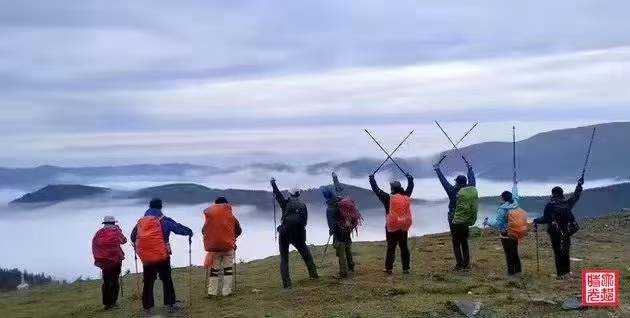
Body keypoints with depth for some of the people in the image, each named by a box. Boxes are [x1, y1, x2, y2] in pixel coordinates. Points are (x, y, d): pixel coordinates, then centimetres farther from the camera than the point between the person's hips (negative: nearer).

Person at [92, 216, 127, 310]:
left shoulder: (98, 233, 5)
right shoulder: (116, 231, -3)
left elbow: (94, 246, 4)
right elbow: (124, 241, 11)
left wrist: (97, 258, 12)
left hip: (103, 261, 2)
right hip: (115, 259, -2)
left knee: (106, 281, 6)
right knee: (115, 280, 7)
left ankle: (107, 303, 4)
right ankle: (113, 301, 4)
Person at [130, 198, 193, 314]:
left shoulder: (140, 221, 10)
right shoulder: (164, 220, -3)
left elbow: (133, 237, 19)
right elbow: (179, 228, -3)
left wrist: (136, 247, 39)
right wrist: (189, 232, 15)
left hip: (146, 258, 3)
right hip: (162, 256, -3)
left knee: (148, 282, 11)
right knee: (167, 280, 6)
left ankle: (147, 307, 12)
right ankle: (171, 304, 6)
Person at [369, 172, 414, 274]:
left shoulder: (388, 198, -10)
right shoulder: (406, 197, 1)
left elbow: (377, 190, -3)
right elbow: (410, 188, 20)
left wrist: (372, 179, 10)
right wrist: (409, 179, 38)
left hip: (392, 227, -3)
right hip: (404, 227, 3)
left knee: (391, 248, 4)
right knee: (404, 248, 8)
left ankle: (389, 268, 7)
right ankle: (406, 268, 10)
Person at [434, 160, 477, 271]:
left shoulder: (453, 190, -13)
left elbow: (443, 181, -4)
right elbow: (472, 180, 15)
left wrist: (437, 170, 9)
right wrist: (470, 169, 32)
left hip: (454, 221, -4)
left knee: (456, 244, 2)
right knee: (464, 243, 14)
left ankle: (460, 265, -1)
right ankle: (466, 264, 13)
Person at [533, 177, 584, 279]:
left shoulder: (550, 205, -10)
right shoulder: (567, 202, 2)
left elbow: (546, 219, -11)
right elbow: (576, 196, 19)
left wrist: (536, 221, 6)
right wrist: (579, 185, 33)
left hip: (555, 233, -4)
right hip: (566, 232, 4)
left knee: (558, 252, 1)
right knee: (566, 251, 15)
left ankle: (560, 273, 0)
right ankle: (567, 272, 20)